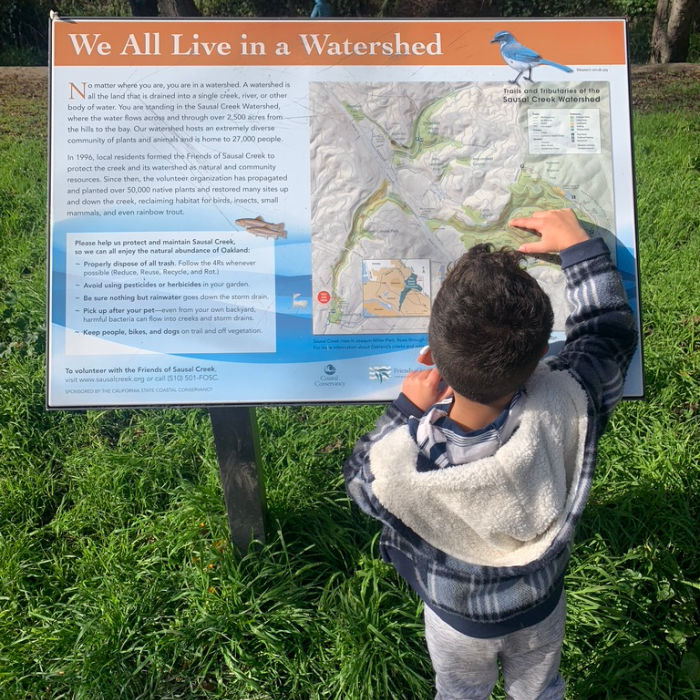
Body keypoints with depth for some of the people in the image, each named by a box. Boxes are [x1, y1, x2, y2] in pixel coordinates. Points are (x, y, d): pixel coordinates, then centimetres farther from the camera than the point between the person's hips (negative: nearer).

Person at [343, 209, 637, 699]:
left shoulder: (399, 459, -44)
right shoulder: (565, 405, -40)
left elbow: (359, 478, -17)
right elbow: (610, 331, -17)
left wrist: (404, 411, -18)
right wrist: (579, 246, -10)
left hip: (457, 620, -1)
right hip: (541, 606, 2)